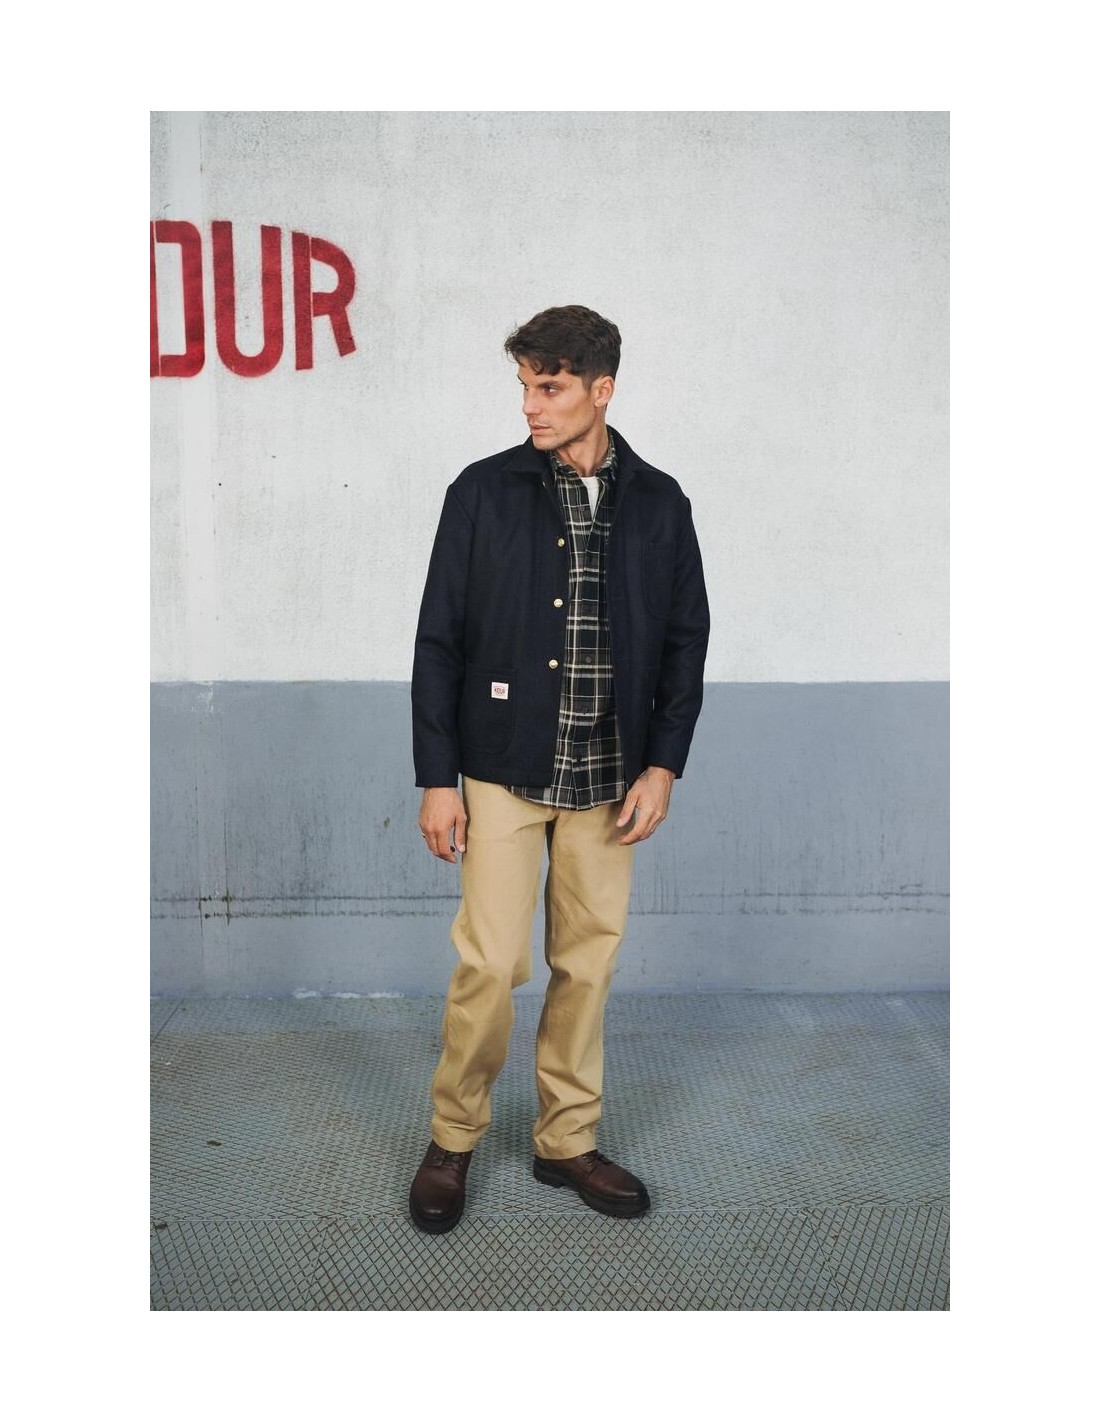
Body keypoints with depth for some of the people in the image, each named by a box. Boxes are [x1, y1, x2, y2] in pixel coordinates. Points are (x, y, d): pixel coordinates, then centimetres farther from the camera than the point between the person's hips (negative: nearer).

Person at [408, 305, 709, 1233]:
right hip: (504, 772, -2)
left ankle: (567, 1140, 29)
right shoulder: (485, 492, -2)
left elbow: (685, 640, 7)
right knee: (491, 963, -2)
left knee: (589, 963, 10)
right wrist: (436, 779, -5)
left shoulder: (658, 503, 4)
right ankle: (453, 1138, 22)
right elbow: (439, 641, -1)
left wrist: (663, 765, -2)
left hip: (611, 779, 2)